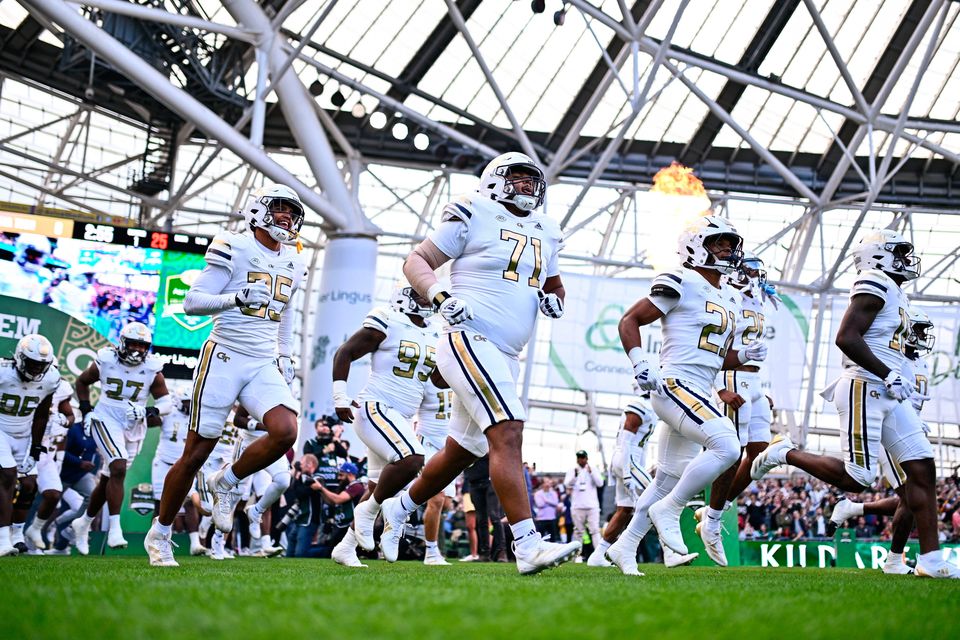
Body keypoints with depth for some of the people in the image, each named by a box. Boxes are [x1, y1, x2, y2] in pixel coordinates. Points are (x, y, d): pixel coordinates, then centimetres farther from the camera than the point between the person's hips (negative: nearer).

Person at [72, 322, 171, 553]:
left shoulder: (152, 369, -3)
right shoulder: (105, 361, -6)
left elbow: (166, 401, 0)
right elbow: (82, 381, 12)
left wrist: (150, 411, -20)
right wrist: (85, 409, 2)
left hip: (134, 427, 3)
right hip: (107, 420, -3)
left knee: (107, 481, 13)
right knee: (118, 469, -25)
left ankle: (84, 523, 34)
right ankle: (114, 529, -27)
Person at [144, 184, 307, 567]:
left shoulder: (292, 262, 12)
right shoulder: (235, 249, -8)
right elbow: (191, 302, -11)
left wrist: (286, 356, 20)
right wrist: (237, 298, -26)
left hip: (264, 364, 5)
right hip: (225, 359, -5)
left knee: (285, 432, -21)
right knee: (196, 453, -1)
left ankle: (226, 483, 5)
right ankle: (159, 533, 16)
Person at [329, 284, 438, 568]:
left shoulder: (432, 336, 12)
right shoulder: (387, 324, -10)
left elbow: (441, 380, 19)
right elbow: (344, 353, -7)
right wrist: (340, 397, -13)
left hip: (400, 418, 9)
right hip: (375, 409, -9)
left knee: (378, 489, 12)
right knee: (411, 459, -30)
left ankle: (345, 547, 23)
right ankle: (367, 511, -11)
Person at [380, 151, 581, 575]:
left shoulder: (544, 235, 18)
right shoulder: (474, 217, -2)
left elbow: (554, 285, 32)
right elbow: (416, 261, 0)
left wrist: (554, 299, 7)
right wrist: (440, 296, -19)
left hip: (505, 357, 8)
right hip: (469, 341, -8)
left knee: (461, 451, 17)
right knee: (507, 433, -22)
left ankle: (397, 511, 38)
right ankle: (527, 546, -28)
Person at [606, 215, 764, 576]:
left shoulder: (727, 299, 19)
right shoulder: (682, 285, -7)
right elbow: (629, 320, -6)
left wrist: (745, 356, 6)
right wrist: (640, 364, -17)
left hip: (699, 395, 9)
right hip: (675, 385, -9)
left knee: (669, 479, 12)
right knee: (727, 448, -25)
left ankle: (624, 546, 23)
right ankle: (668, 510, -10)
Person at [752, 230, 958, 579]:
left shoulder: (894, 295, 23)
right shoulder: (876, 285, -8)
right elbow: (846, 338, -19)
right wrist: (888, 375, -20)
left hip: (888, 395, 10)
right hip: (864, 389, -10)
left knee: (922, 468, 0)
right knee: (857, 479, -10)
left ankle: (931, 559, -2)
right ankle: (786, 453, 9)